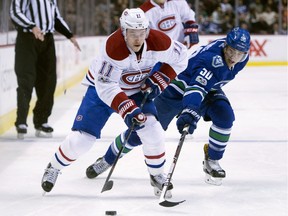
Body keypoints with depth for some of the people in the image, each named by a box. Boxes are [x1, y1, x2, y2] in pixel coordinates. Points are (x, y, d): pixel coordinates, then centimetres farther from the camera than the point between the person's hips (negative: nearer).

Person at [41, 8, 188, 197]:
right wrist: (127, 109, -46)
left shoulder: (157, 42, -25)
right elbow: (106, 86, -36)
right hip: (103, 87, -3)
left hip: (138, 90, 3)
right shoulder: (114, 47, -37)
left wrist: (158, 80, -14)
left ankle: (157, 175, 4)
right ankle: (54, 168, 18)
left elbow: (181, 56, -6)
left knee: (151, 129, -17)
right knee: (83, 136, -7)